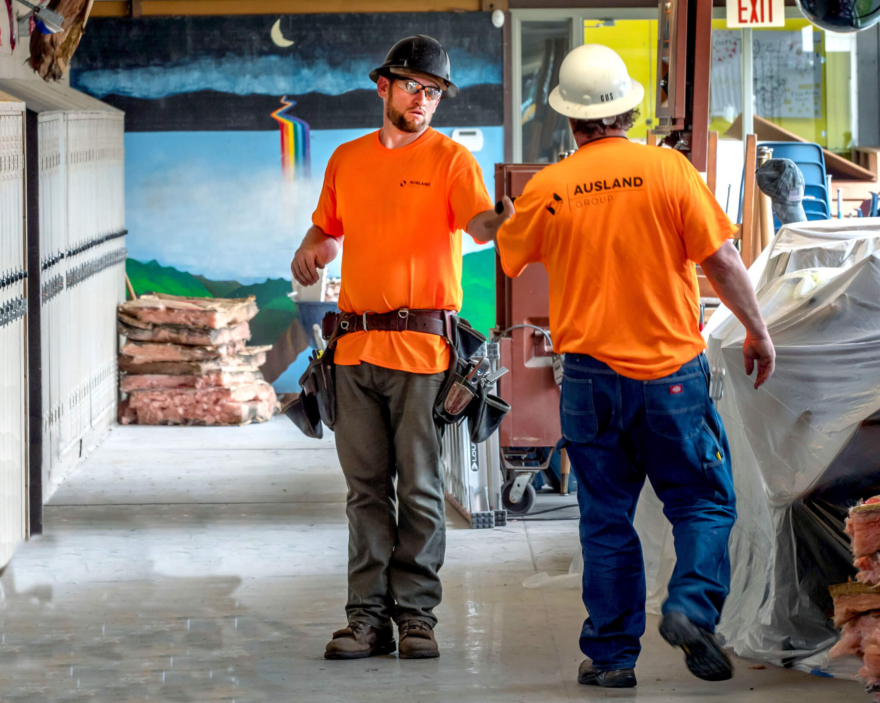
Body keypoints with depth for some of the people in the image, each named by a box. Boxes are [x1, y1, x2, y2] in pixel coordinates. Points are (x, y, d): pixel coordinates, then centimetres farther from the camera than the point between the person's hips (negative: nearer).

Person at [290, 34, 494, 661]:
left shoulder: (449, 158, 1)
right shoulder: (347, 160, 15)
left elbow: (479, 219, -16)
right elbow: (328, 228, 27)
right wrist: (311, 251, 4)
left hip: (423, 345, -4)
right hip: (356, 345, 4)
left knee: (420, 487, -2)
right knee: (366, 487, 6)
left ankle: (417, 615, 5)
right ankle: (368, 617, 9)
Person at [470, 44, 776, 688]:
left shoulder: (547, 189, 0)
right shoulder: (666, 169, -6)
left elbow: (509, 254, 19)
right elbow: (721, 260, -6)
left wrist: (499, 222, 41)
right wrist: (758, 330, 6)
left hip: (591, 376, 2)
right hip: (672, 369, -2)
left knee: (606, 520, 9)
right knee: (704, 502, 9)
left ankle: (612, 655, 9)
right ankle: (692, 607, -13)